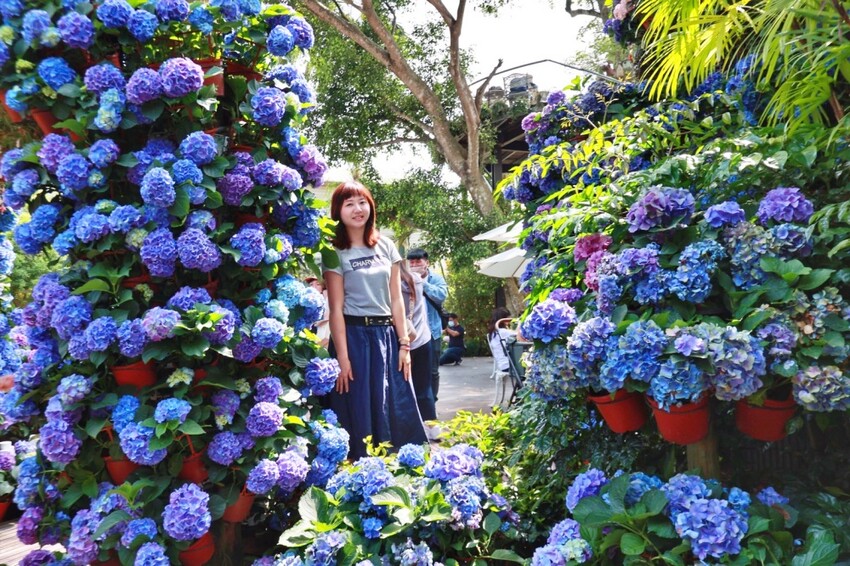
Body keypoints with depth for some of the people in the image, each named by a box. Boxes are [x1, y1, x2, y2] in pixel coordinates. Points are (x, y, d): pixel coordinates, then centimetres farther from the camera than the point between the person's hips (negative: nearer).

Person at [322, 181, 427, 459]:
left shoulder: (386, 246, 9)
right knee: (359, 414, 2)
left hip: (386, 335, 4)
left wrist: (403, 344, 2)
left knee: (399, 410, 5)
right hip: (353, 335, -4)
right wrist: (342, 358, -13)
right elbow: (336, 308, -8)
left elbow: (396, 299, 8)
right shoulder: (335, 253, -3)